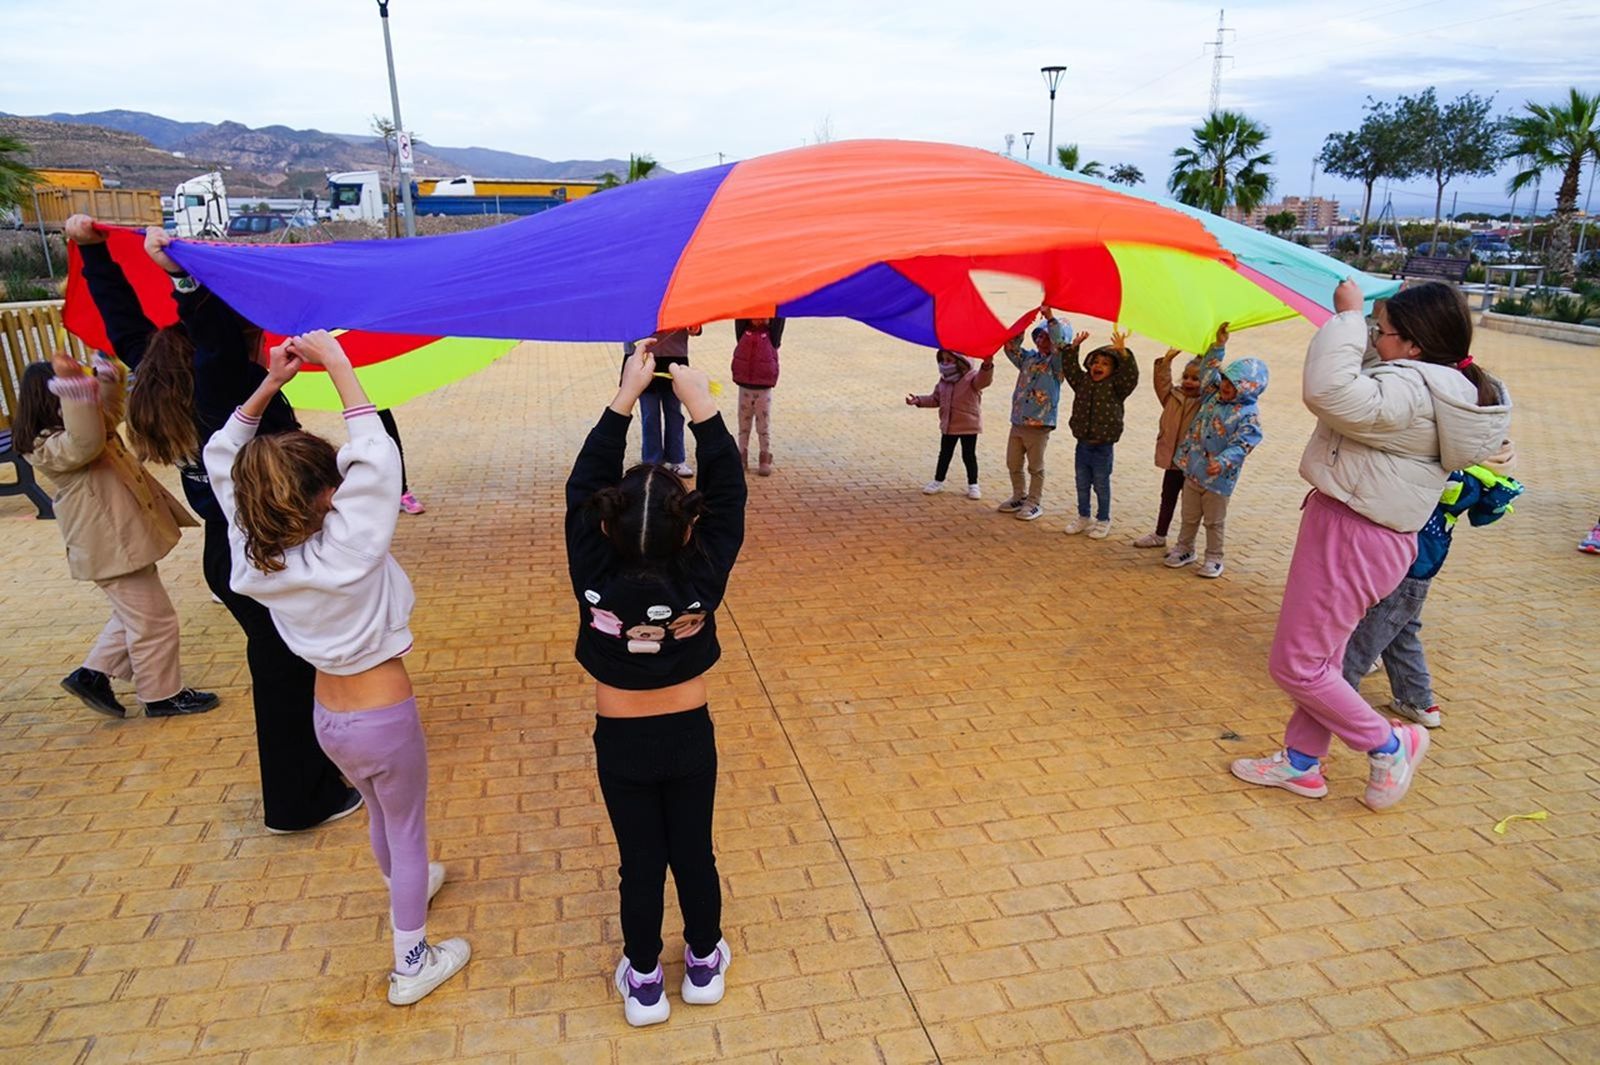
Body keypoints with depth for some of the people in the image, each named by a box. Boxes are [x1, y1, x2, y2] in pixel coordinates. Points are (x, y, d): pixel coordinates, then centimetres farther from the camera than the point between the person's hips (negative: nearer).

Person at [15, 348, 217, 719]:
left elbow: (107, 413, 30)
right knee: (154, 621, 0)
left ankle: (92, 675, 31)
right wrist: (73, 386, -50)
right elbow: (86, 443, -42)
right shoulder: (51, 447, -20)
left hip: (126, 538, 11)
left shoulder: (72, 430, 11)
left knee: (134, 616, 24)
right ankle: (162, 695, 13)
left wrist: (108, 377, 16)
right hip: (111, 546, -11)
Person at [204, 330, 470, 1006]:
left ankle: (405, 888, 59)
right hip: (384, 719, -7)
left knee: (379, 812, 32)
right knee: (407, 830, 14)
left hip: (327, 716, 7)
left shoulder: (255, 557, -12)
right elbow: (375, 454, -33)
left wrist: (270, 383, -8)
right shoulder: (344, 552, -30)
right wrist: (337, 364, -27)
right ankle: (411, 965, 29)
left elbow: (222, 458, -2)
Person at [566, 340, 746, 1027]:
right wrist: (701, 406, -19)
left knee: (640, 861, 15)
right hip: (689, 737, 0)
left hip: (620, 744, 0)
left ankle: (644, 982, 33)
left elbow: (583, 486, -16)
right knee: (694, 853, 18)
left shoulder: (595, 578, -24)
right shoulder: (701, 578, -25)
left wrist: (626, 396, -16)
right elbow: (728, 491, -17)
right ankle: (704, 964, 38)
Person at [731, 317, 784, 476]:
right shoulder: (743, 333, 3)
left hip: (764, 388, -2)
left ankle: (766, 460, 11)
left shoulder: (771, 335, -1)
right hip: (744, 386, 2)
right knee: (743, 425, 11)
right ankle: (741, 458, 19)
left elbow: (779, 318, -10)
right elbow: (739, 318, -5)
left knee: (764, 427, 4)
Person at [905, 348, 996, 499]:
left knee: (969, 456, 5)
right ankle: (938, 481, 28)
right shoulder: (944, 380, 4)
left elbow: (984, 380, -36)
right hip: (948, 425, 5)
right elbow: (935, 398, 11)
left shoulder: (971, 378, -15)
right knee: (944, 454, 15)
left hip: (968, 425, -5)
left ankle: (973, 485, 18)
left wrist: (987, 366, -57)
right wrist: (919, 400, -4)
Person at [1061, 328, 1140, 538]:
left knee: (1102, 486, 7)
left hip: (1103, 447, -4)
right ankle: (1083, 517, 30)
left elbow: (1131, 374, -23)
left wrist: (1123, 353, -35)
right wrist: (1073, 348, -8)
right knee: (1082, 485, 15)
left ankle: (1103, 521, 21)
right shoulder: (1083, 381, 5)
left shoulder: (1116, 387, -8)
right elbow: (1069, 368, 3)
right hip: (1083, 444, 4)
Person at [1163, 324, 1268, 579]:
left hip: (1218, 477, -6)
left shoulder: (1248, 415, -17)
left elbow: (1241, 445, -24)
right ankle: (1184, 548, 34)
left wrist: (1222, 462, -38)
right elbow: (1208, 371, 15)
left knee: (1214, 521, 8)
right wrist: (1218, 346, 7)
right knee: (1189, 516, 19)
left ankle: (1214, 558, 21)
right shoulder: (1214, 396, 3)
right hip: (1193, 470, 6)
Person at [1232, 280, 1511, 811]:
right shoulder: (1445, 389, 10)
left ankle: (1389, 745, 17)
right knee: (1322, 657, 19)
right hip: (1377, 534, 11)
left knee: (1295, 664, 0)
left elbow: (1331, 391, -37)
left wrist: (1347, 317, -25)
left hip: (1351, 537, -11)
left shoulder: (1411, 392, -23)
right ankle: (1301, 763, 32)